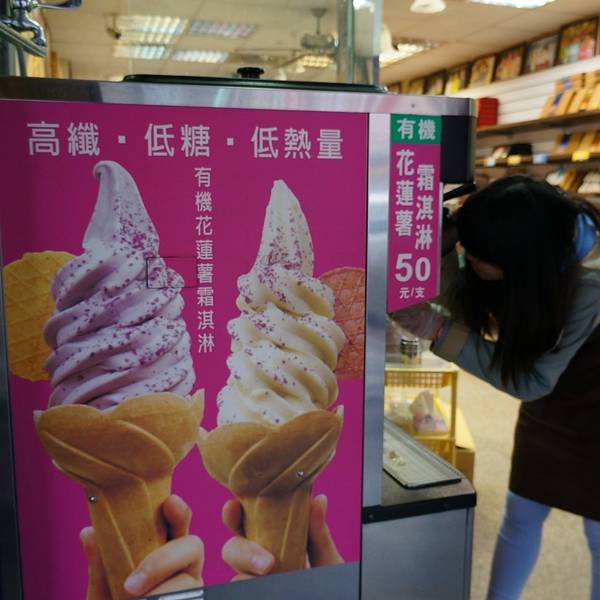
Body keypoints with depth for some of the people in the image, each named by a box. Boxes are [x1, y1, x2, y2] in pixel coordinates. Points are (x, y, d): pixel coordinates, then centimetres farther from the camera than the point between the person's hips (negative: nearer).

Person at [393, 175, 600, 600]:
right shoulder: (537, 235, -18)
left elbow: (532, 380, -31)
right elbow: (466, 305, -11)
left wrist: (439, 330, -37)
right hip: (547, 406, 6)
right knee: (521, 516, 14)